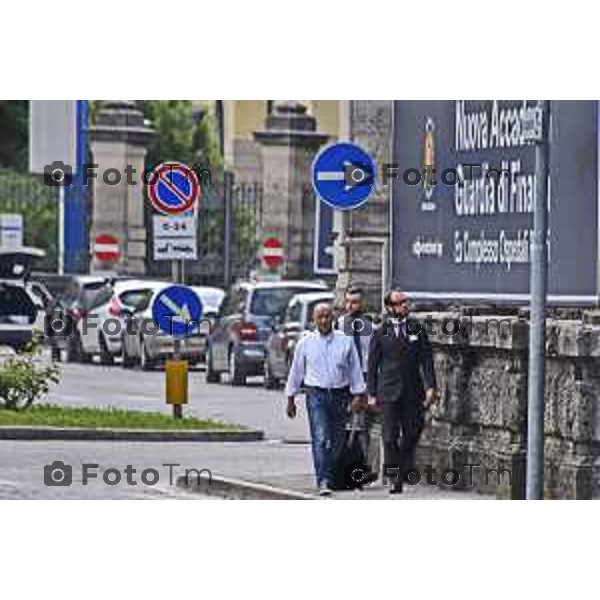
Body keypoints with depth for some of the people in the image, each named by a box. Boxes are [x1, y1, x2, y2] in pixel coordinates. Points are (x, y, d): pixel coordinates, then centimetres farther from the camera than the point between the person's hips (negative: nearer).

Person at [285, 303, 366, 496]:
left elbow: (355, 370, 9)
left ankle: (332, 477, 23)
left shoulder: (345, 341, 5)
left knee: (336, 441, 7)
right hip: (316, 395, -2)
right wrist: (291, 399, 12)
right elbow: (296, 371, 11)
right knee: (320, 439, -15)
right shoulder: (306, 343, 4)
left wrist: (358, 395, 5)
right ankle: (323, 481, -22)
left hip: (340, 395, 2)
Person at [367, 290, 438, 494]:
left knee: (412, 433, 4)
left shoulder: (417, 330, 8)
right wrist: (372, 393, -1)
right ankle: (394, 477, 1)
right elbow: (372, 365, 4)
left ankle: (404, 469, 22)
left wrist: (430, 386, -5)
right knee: (390, 436, -4)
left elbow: (426, 360, 5)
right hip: (390, 392, -2)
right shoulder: (380, 333, 3)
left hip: (413, 391, 2)